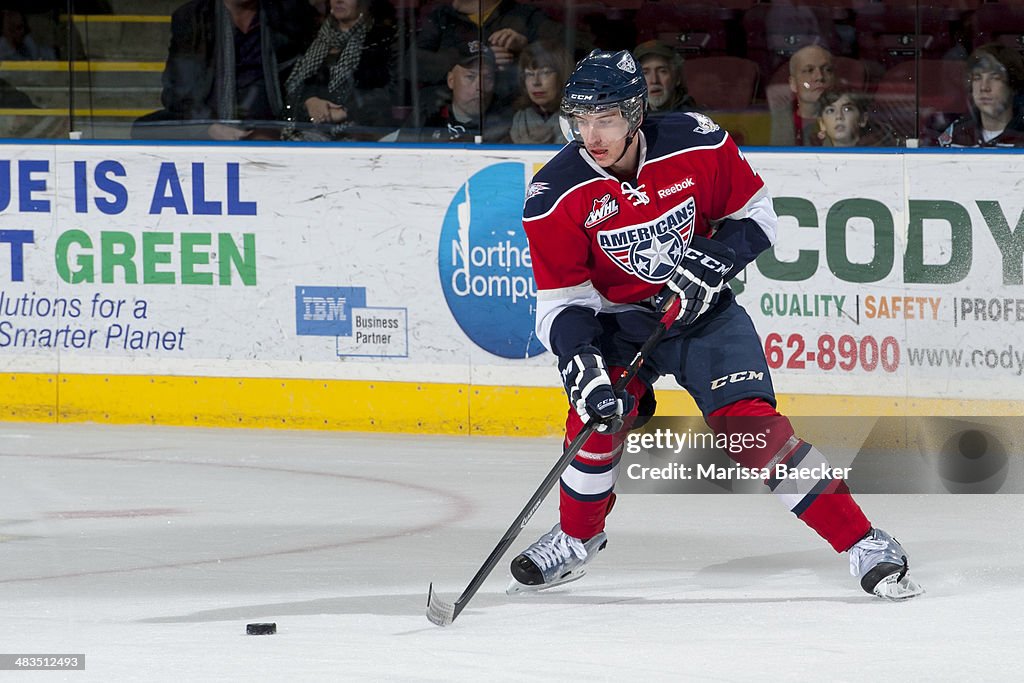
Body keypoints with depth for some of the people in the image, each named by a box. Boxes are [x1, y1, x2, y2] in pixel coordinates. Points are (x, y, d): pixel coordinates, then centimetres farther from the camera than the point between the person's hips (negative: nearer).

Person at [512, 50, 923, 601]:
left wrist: (712, 261, -22)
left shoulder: (697, 145, -19)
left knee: (751, 423, -15)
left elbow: (754, 213, -4)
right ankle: (576, 537, 10)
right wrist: (580, 365, -31)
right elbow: (560, 300, -15)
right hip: (619, 321, 1)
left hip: (703, 308, -1)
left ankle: (861, 542, -10)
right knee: (597, 417, -19)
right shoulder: (556, 195, -18)